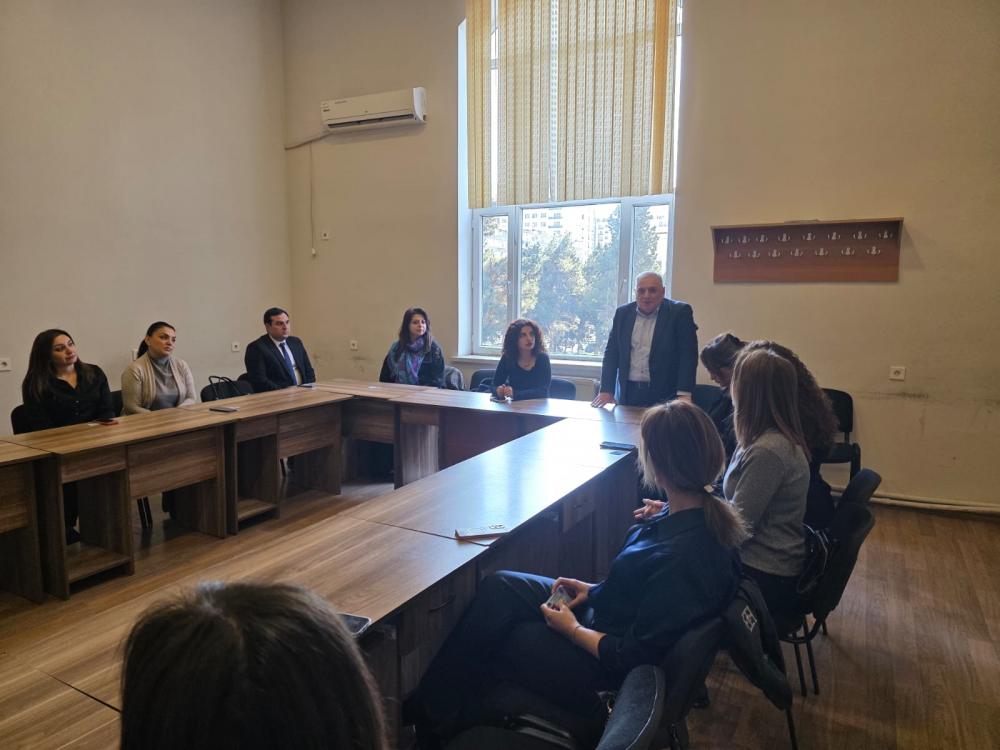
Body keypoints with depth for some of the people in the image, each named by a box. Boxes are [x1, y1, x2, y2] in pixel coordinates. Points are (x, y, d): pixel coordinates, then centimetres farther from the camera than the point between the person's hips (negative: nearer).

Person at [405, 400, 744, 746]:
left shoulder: (681, 558, -35)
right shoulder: (709, 514, -8)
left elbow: (633, 657, -25)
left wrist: (573, 630, -12)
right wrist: (597, 589, 1)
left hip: (608, 664, -8)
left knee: (490, 642, 4)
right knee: (500, 587, 2)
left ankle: (436, 715, 31)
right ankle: (434, 704, 13)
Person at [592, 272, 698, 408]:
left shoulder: (680, 312, -4)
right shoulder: (623, 313, 7)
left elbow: (688, 355, -9)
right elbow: (612, 353, 7)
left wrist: (684, 395, -19)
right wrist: (606, 390, -1)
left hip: (664, 395, -3)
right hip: (628, 393, 3)